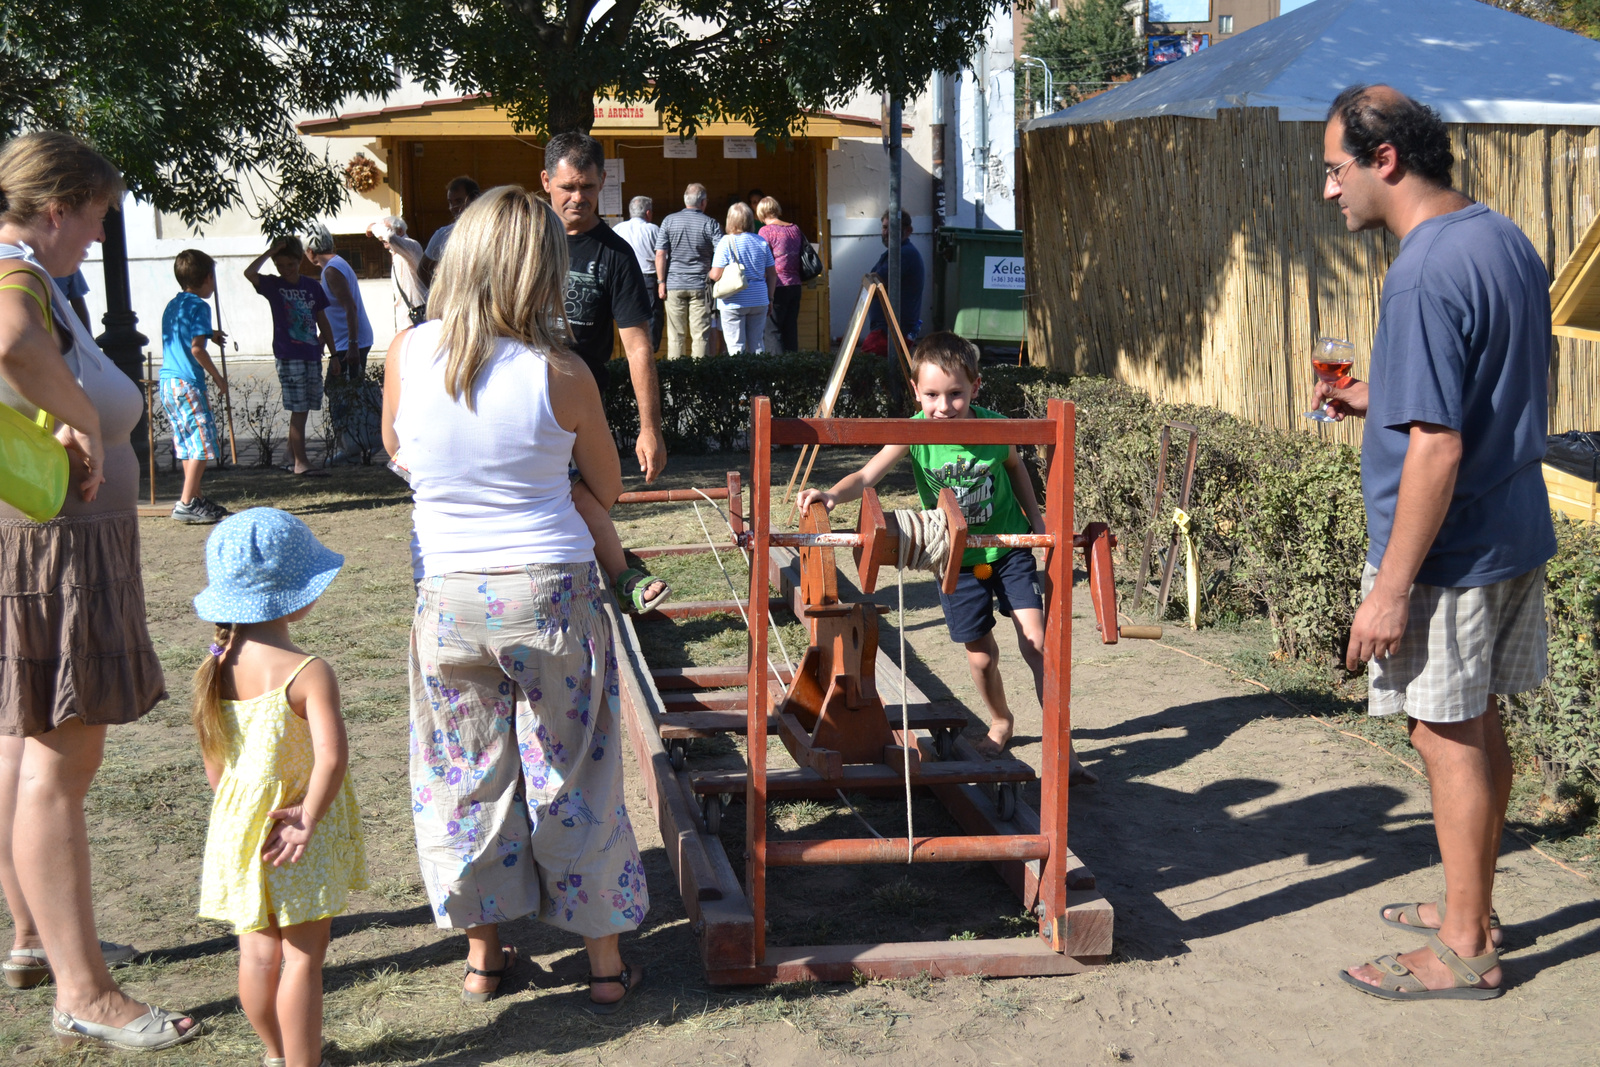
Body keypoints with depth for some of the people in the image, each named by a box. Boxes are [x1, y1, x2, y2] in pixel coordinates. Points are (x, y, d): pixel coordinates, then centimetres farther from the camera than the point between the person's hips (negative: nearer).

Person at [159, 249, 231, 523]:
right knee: (203, 442, -7)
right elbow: (196, 349, -17)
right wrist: (218, 378, -8)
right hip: (187, 383, -9)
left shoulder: (172, 305, 16)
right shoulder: (199, 306, -10)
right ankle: (186, 504, -9)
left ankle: (196, 499, 20)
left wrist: (209, 335, 39)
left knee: (188, 444, 15)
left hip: (167, 381, 9)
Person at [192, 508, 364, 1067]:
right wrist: (308, 818, -17)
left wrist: (231, 812, 16)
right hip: (299, 835, -6)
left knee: (258, 951, 19)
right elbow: (331, 757, -28)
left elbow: (213, 759, 7)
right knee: (302, 956, 5)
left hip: (239, 827, 6)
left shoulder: (215, 668, -1)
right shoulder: (308, 672, -20)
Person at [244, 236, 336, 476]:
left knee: (302, 409, 9)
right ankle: (301, 462, -3)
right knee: (298, 409, -7)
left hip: (312, 355, 4)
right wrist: (270, 251, -13)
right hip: (288, 356, -4)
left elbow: (323, 322, 15)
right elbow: (249, 273, -19)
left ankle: (292, 459, 20)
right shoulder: (273, 285, 1)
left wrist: (334, 354, 13)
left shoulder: (312, 286, 10)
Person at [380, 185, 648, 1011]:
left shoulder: (406, 355, -7)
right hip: (552, 593, -2)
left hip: (447, 597, 2)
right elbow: (608, 488, 2)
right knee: (572, 779, 11)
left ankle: (483, 955, 28)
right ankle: (605, 959, 23)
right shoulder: (559, 373, -13)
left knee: (466, 778, 16)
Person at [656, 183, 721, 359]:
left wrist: (661, 282, 3)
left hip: (674, 285, 1)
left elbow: (660, 254, -2)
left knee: (675, 335, 5)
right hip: (700, 286, -1)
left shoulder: (669, 221, 2)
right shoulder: (710, 224, -3)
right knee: (700, 334, 2)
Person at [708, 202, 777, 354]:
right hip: (759, 300, 4)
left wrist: (708, 273, 11)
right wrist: (770, 298, 18)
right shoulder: (762, 242, 5)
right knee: (757, 345, 11)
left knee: (736, 347, 0)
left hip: (734, 302, -4)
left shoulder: (726, 242, -8)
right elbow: (772, 274, 8)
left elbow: (715, 275, -11)